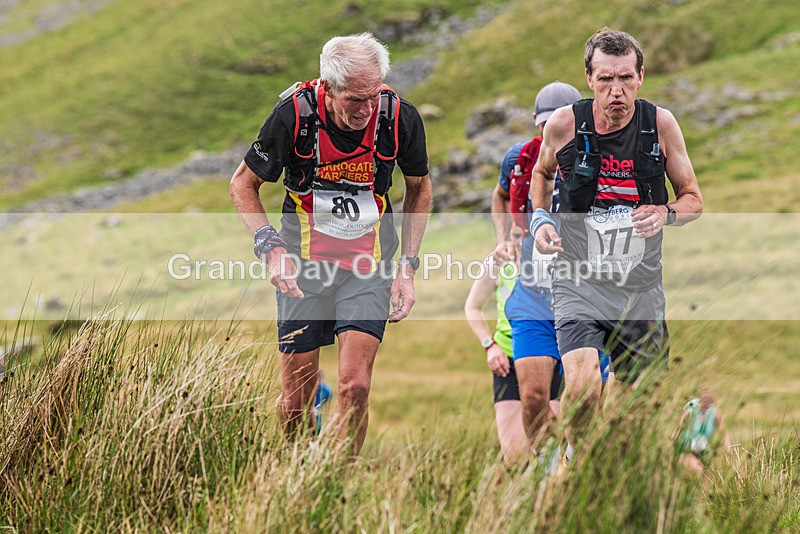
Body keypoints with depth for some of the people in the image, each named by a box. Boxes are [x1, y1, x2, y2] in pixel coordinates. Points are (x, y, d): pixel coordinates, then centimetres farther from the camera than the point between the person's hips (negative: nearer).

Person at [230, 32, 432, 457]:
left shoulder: (400, 117, -14)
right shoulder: (294, 114, -18)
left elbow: (418, 187, 7)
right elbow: (243, 184, -2)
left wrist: (408, 265, 2)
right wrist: (270, 246, -16)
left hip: (369, 262, 0)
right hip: (304, 261, 0)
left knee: (355, 385, -15)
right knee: (295, 401, 2)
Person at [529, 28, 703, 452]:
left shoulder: (661, 124, -5)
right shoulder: (564, 124, -6)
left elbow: (693, 199, 7)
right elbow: (542, 173, 18)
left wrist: (665, 213, -15)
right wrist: (539, 219, 0)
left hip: (641, 287, 2)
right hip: (579, 282, -2)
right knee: (583, 386, -24)